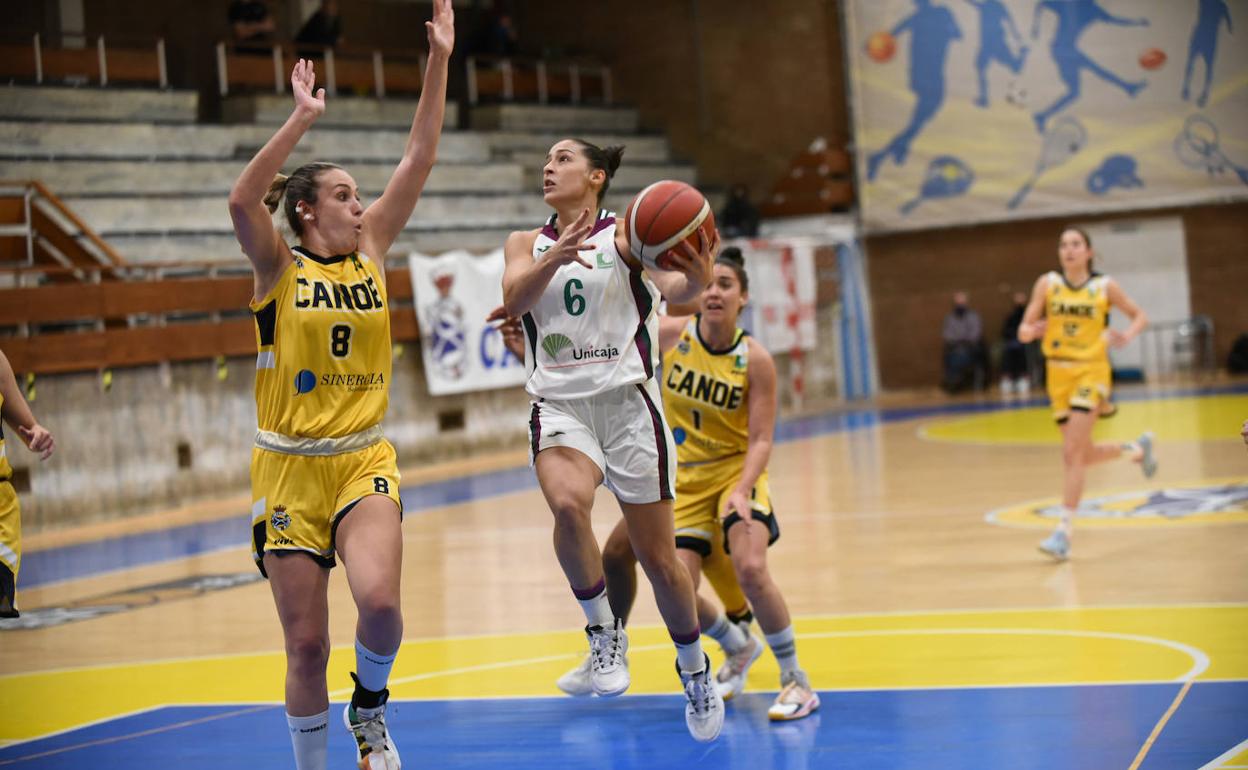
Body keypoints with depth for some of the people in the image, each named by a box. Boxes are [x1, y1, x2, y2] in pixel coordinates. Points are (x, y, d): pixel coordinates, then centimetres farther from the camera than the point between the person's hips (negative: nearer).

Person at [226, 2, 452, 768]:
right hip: (289, 469, -2)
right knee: (307, 644, 1)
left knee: (379, 600, -22)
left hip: (365, 462, 2)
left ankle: (369, 706, 9)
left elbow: (418, 163, 2)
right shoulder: (278, 267, -3)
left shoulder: (371, 252, 7)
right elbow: (242, 201, -23)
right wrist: (302, 119, -29)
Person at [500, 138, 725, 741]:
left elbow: (673, 287, -17)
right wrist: (556, 257, -29)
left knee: (659, 558, 4)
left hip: (627, 402, -1)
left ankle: (695, 670, 28)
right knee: (568, 505, -31)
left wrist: (696, 276, -41)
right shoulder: (526, 244, 11)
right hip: (559, 405, 1)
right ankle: (603, 632, -9)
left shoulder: (627, 234, 1)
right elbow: (514, 300, -10)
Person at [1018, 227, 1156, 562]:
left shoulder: (1105, 286, -2)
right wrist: (1031, 330, -24)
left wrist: (1127, 335, -11)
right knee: (1084, 454, 13)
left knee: (1072, 453, -15)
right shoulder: (1047, 283, 1)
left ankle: (1063, 533, -14)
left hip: (1091, 372, -4)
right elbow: (1023, 330, 0)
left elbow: (1140, 316, 10)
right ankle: (1138, 449, 43)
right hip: (1058, 373, 4)